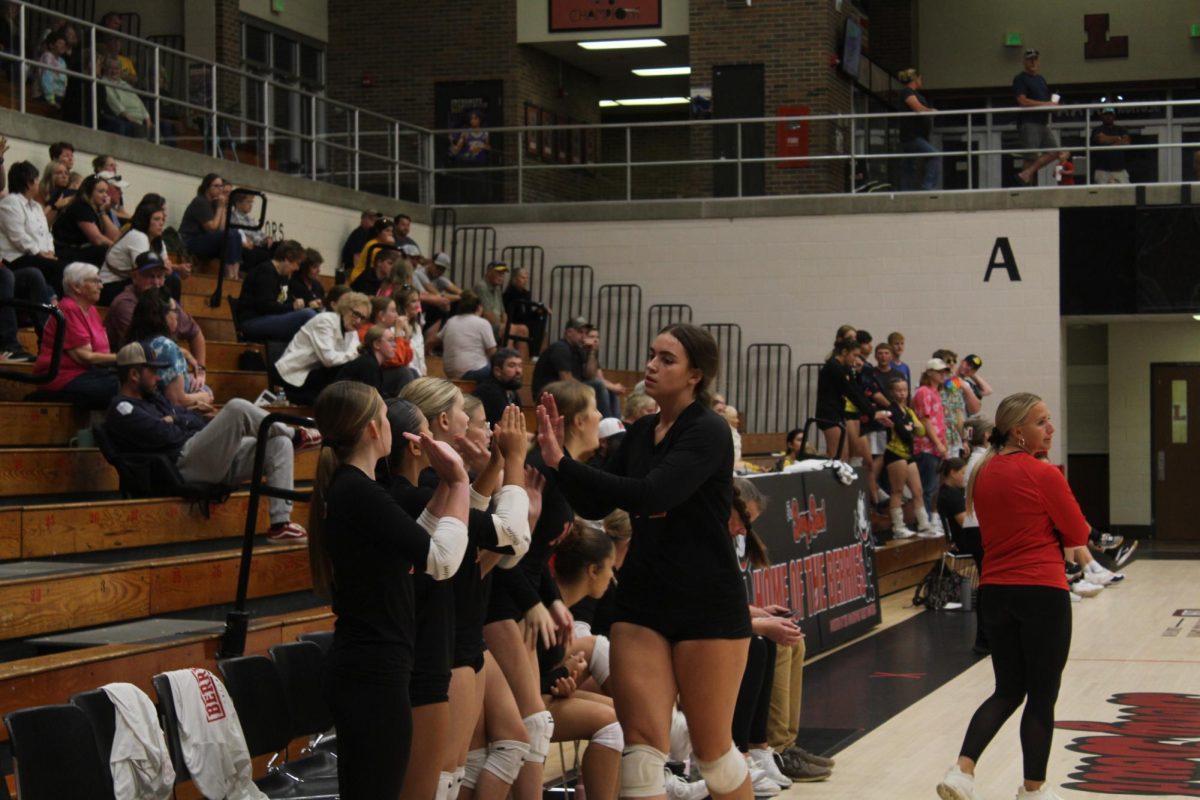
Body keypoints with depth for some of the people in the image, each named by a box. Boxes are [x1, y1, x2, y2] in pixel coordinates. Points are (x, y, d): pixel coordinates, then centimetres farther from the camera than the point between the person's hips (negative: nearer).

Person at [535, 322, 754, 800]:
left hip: (708, 604, -6)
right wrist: (557, 461, -8)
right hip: (643, 600, 6)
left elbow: (651, 495, -26)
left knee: (712, 747, 7)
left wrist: (563, 463, -27)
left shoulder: (708, 432, -12)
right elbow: (594, 506, 10)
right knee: (642, 745, -4)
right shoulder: (641, 432, 10)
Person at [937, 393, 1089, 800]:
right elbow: (1078, 535, -5)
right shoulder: (1044, 475, -13)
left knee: (1008, 691, 16)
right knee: (1042, 695, 6)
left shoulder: (983, 473, 7)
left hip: (994, 590, 7)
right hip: (1042, 591, -7)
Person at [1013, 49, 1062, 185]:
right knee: (1031, 157, -9)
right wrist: (1046, 104, -16)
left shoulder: (1041, 79, 21)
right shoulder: (1020, 79, -4)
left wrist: (1053, 102, 4)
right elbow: (1023, 101, -16)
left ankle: (1026, 173, -2)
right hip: (1028, 122, -8)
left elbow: (1047, 99, 29)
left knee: (1054, 151, 0)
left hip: (1043, 122, 8)